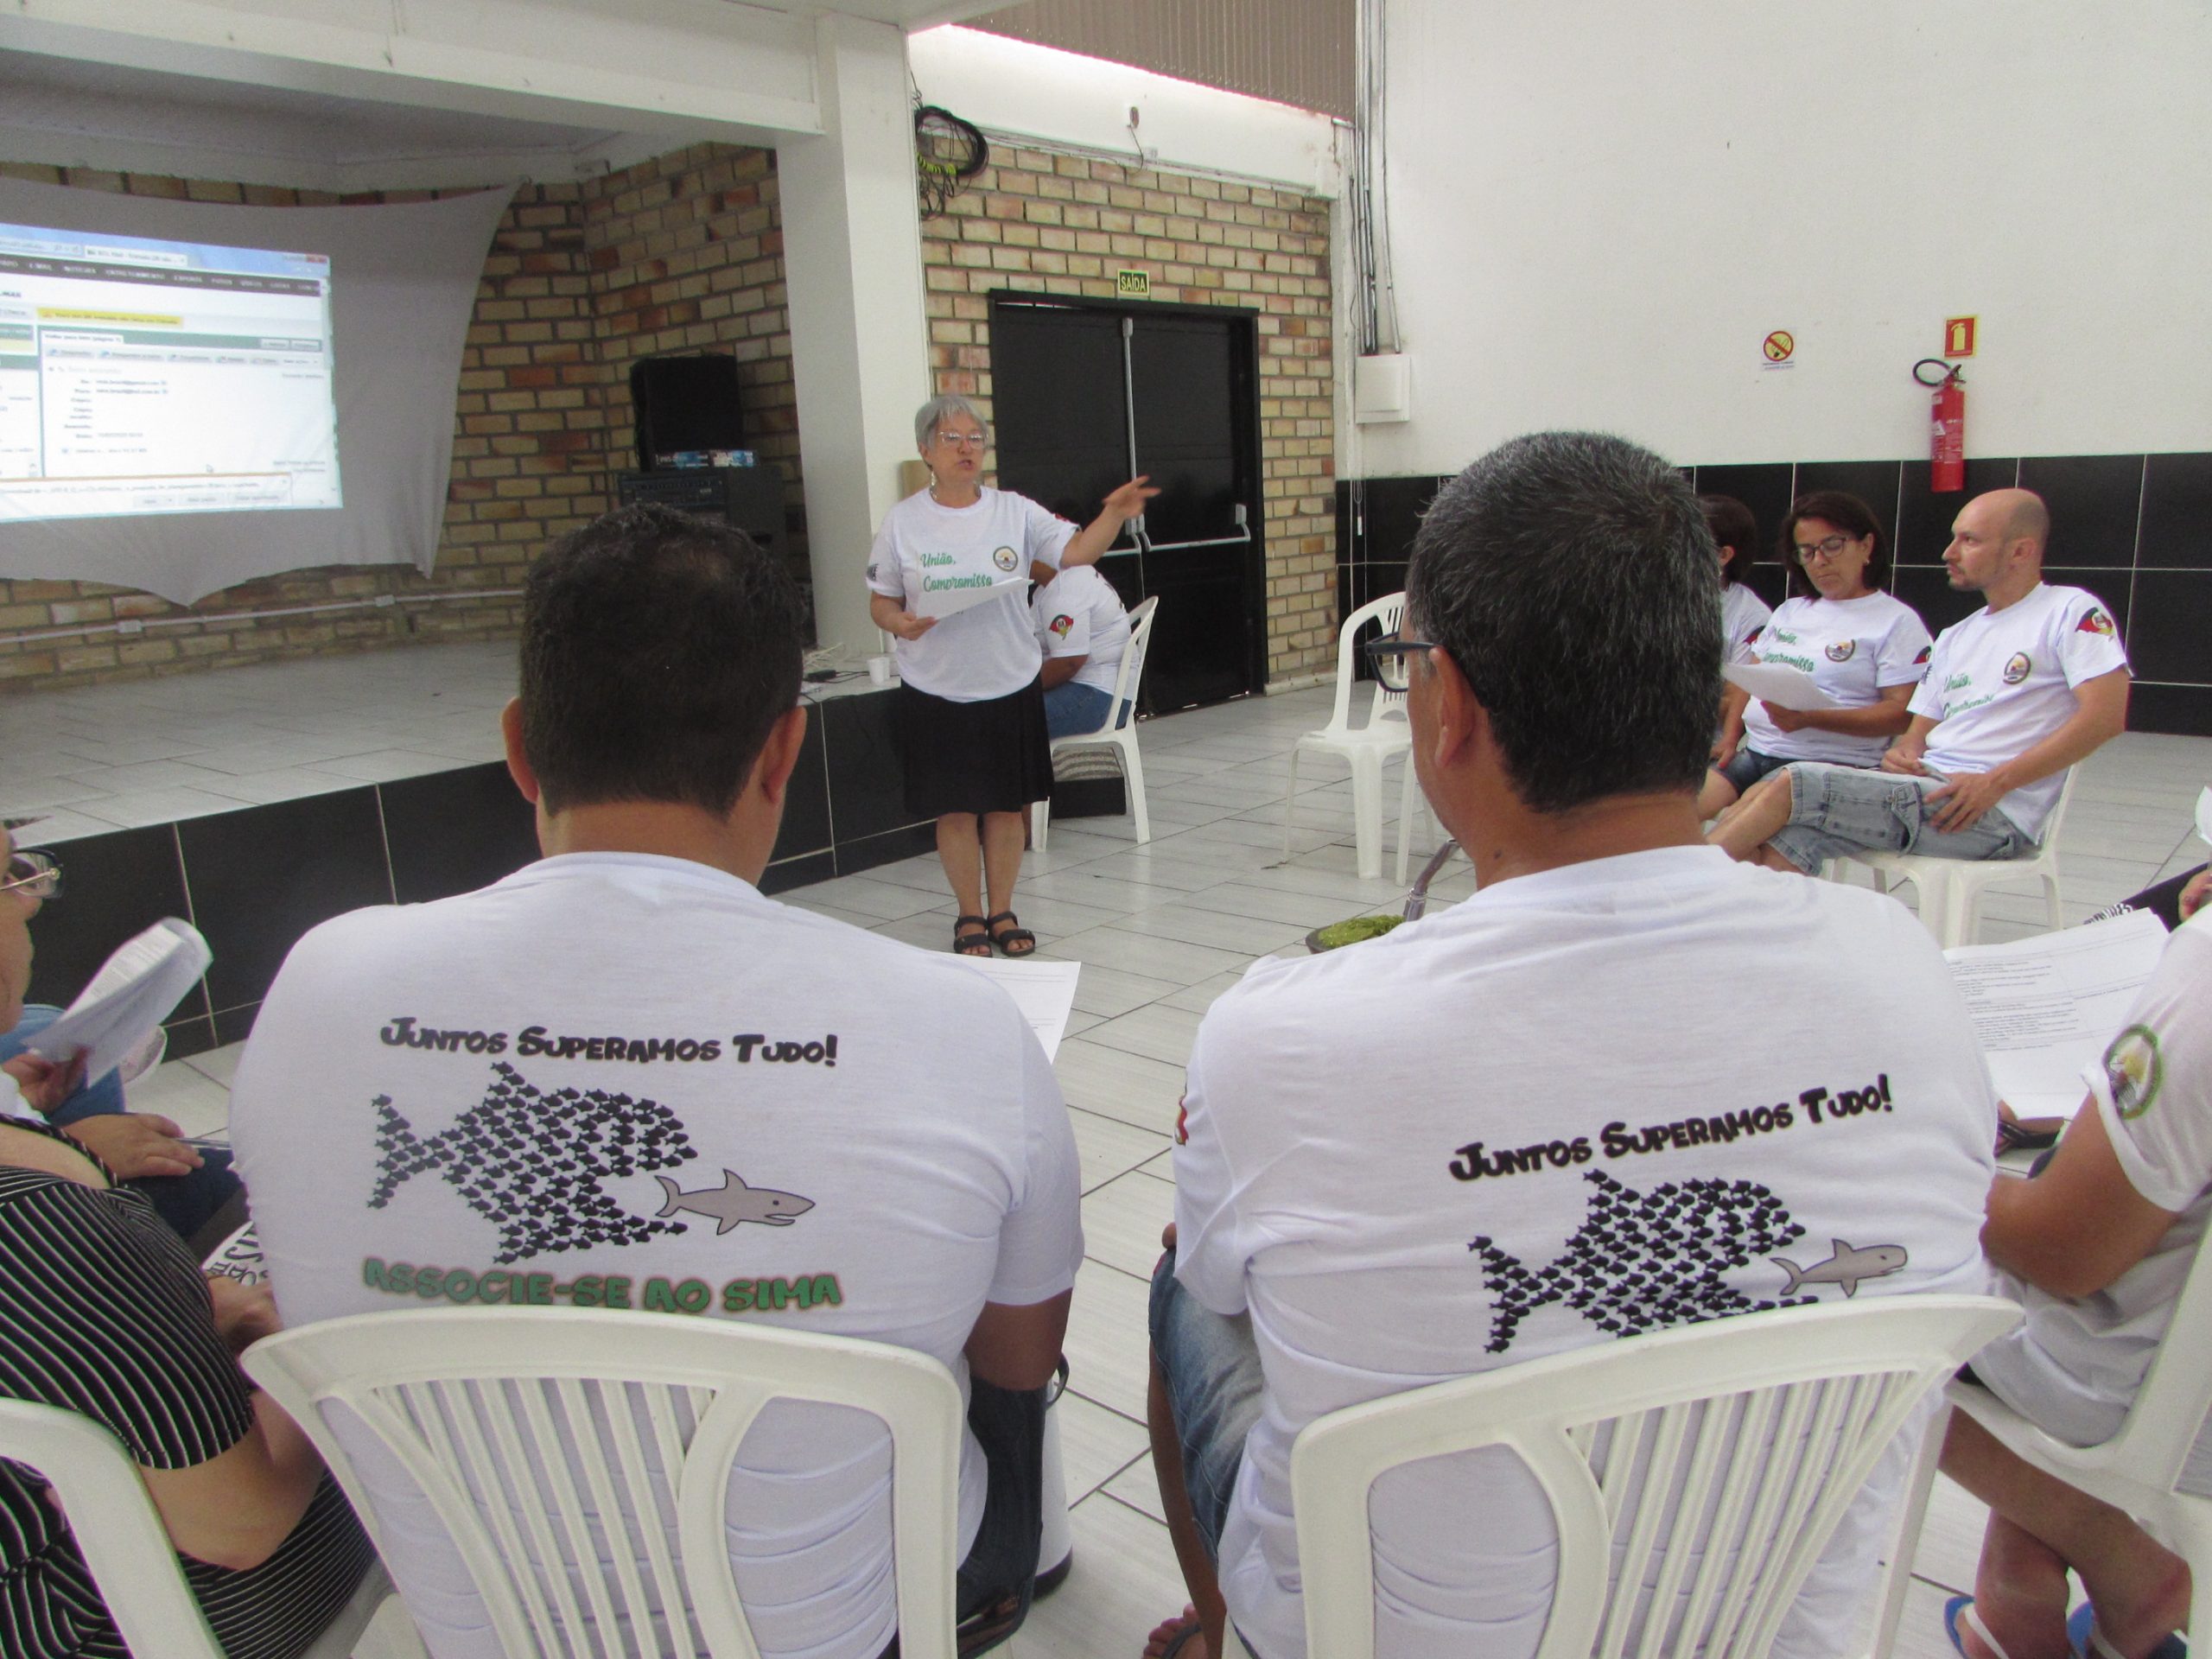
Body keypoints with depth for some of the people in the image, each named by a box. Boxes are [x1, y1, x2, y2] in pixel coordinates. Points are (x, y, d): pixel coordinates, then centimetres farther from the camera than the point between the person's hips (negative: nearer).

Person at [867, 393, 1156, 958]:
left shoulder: (1015, 512, 0)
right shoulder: (904, 521, -2)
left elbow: (1075, 551, -7)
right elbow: (880, 599, 2)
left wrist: (1114, 515, -24)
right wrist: (901, 623, -19)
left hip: (1011, 685, 1)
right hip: (936, 692, -1)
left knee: (1008, 805, 9)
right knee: (956, 809, 6)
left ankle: (1002, 910, 26)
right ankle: (969, 914, 24)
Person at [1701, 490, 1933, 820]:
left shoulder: (1896, 622, 2)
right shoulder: (1790, 611, 24)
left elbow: (1902, 713, -8)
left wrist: (1811, 717, -20)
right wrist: (1729, 739, 6)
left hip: (1832, 763, -6)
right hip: (1752, 753, 6)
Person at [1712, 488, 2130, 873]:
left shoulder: (2070, 611, 1)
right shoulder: (1955, 637, 25)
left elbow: (2106, 715, -12)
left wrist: (1995, 781, -17)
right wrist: (1903, 754, -2)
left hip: (1994, 815, -7)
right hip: (1927, 786, 7)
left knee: (1793, 784, -22)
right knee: (1780, 842, -19)